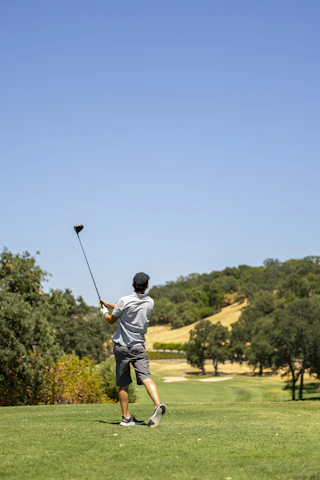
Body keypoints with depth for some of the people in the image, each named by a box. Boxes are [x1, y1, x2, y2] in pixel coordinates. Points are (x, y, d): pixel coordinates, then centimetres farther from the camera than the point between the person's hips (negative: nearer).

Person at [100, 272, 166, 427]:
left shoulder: (124, 301, -9)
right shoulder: (150, 302, 6)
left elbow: (111, 320, 6)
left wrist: (104, 311, 27)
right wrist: (109, 304, 30)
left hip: (122, 346, -2)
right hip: (139, 346, 2)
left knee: (123, 384, 6)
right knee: (146, 377, -10)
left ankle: (126, 417, 10)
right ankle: (158, 404, -34)